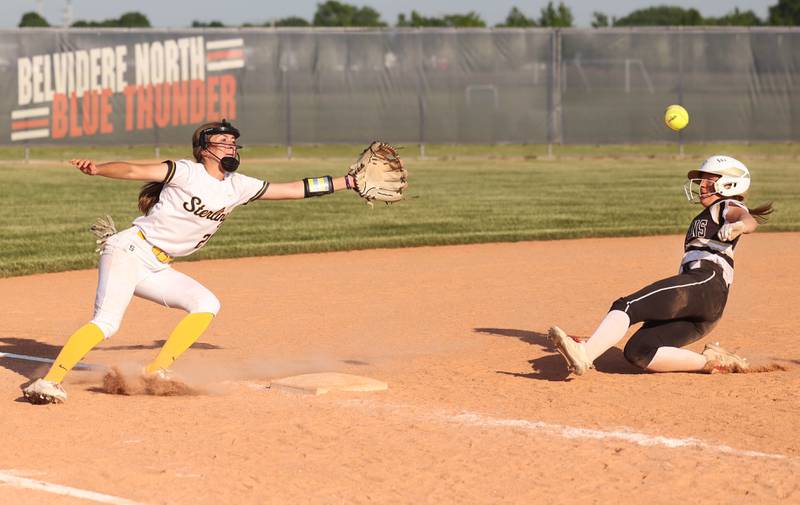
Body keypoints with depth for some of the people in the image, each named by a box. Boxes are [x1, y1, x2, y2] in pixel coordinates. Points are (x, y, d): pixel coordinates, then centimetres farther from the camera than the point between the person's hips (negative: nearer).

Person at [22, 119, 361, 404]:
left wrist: (349, 182, 10)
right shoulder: (187, 173, -9)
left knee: (206, 304, -3)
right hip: (129, 251, -7)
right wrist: (98, 169, -37)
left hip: (156, 269, 7)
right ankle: (48, 382, -29)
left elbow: (294, 190, 11)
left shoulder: (238, 187, 9)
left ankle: (157, 371, -5)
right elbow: (135, 171, -19)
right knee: (107, 322, -23)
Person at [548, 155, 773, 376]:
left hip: (706, 281, -9)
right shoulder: (703, 218, 37)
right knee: (636, 351, -8)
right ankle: (710, 361, -11)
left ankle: (584, 354, -44)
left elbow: (749, 221, -16)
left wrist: (737, 226, -41)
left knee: (626, 306, -25)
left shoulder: (728, 208, 8)